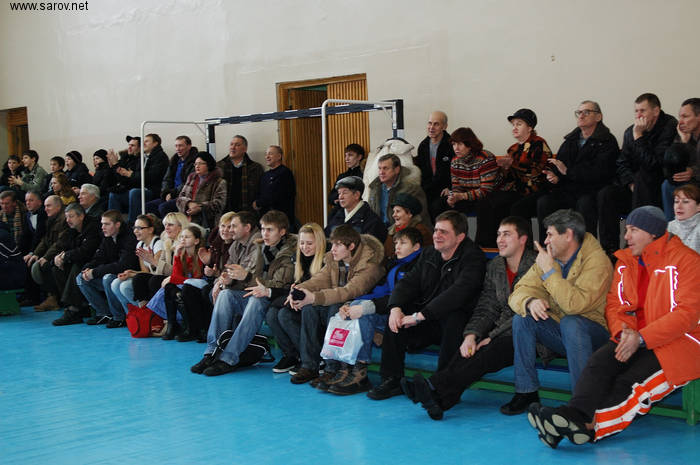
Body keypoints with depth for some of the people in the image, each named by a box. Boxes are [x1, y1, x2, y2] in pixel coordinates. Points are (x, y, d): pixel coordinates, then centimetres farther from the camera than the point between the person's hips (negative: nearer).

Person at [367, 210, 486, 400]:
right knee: (396, 317, -14)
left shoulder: (473, 258, -14)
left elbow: (457, 293, -27)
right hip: (428, 320, 7)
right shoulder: (428, 254, 11)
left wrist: (419, 316, -31)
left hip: (456, 319, -6)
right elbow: (409, 282, 6)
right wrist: (396, 308, -17)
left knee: (454, 318, -37)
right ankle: (391, 380, -6)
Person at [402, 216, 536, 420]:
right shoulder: (494, 266, 14)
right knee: (468, 350, -26)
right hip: (500, 332, 6)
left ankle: (434, 389, -50)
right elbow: (486, 309, 9)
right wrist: (471, 336, -10)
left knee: (489, 352, -34)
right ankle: (439, 399, -46)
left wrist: (492, 338, -16)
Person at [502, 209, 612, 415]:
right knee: (522, 319, -14)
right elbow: (519, 292, 0)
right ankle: (526, 392, -8)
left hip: (592, 333, -6)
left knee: (570, 323, -35)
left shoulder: (597, 261, -17)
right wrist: (531, 301, -24)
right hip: (560, 335, 6)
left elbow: (575, 304, -31)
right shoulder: (547, 259, 5)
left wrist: (550, 272, -23)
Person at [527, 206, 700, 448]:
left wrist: (641, 338, -22)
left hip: (680, 341, -5)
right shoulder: (626, 261, 14)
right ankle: (574, 414, -44)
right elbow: (615, 303, 12)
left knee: (630, 381, -29)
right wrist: (624, 331, -12)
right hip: (635, 338, 5)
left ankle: (589, 426, -42)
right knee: (601, 360, -25)